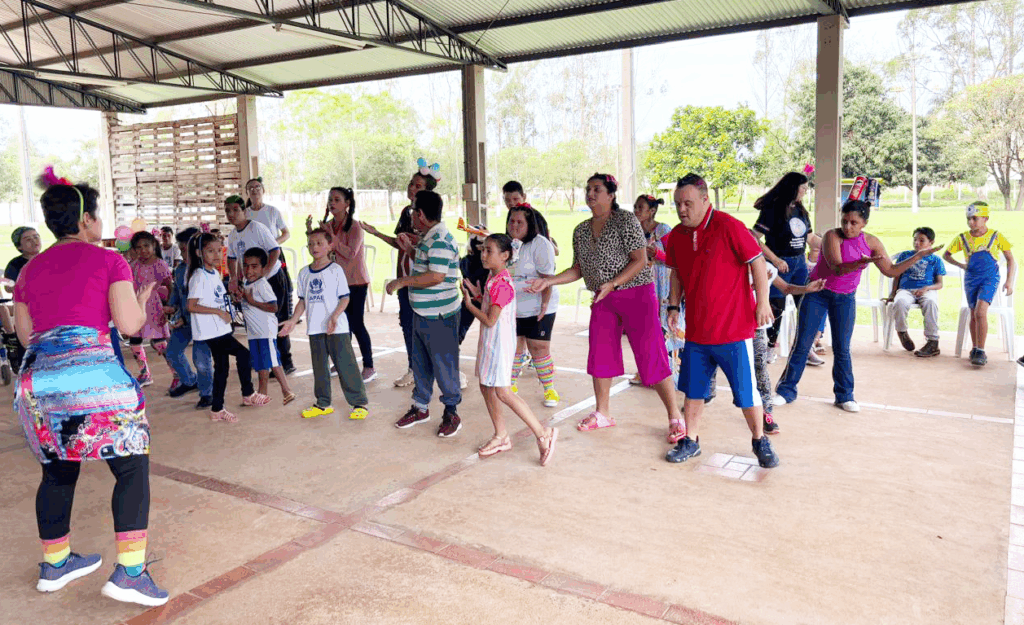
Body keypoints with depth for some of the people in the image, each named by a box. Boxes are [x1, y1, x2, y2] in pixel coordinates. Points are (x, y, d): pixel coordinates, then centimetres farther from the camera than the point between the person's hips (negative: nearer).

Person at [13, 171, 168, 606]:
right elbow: (130, 324, -7)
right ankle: (129, 572, -6)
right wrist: (142, 300, 13)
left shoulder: (31, 269, 16)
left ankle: (54, 564, 34)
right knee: (132, 467, 0)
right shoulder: (108, 261, 1)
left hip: (35, 380, 7)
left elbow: (25, 334, 20)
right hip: (93, 374, -6)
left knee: (57, 472, 20)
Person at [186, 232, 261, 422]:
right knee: (243, 354, -9)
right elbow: (191, 306, -20)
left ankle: (217, 410, 21)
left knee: (222, 367, 12)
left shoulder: (214, 273, 12)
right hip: (211, 331, -9)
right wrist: (219, 311, -21)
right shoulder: (199, 277, -14)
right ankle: (248, 395, 6)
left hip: (220, 330, 9)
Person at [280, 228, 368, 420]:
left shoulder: (335, 269, -5)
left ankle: (359, 403, 3)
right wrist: (293, 321, 5)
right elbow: (303, 300, 15)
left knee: (346, 365, -4)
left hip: (336, 328, -5)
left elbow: (345, 297, -8)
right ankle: (323, 404, 25)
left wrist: (334, 317, -21)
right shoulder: (304, 273, 10)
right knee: (319, 367, 13)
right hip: (314, 328, 5)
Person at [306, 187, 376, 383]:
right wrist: (310, 232, -5)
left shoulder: (354, 227, -14)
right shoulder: (328, 225, 6)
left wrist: (331, 236, -26)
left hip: (355, 282, -7)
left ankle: (369, 367, 3)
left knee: (356, 324, -5)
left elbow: (350, 253, -23)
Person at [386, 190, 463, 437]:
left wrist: (401, 282, -22)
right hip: (421, 313, 10)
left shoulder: (440, 240, -20)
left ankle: (451, 413, 12)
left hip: (439, 315, -10)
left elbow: (436, 276, -28)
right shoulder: (428, 238, 13)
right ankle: (421, 407, 31)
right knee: (420, 363, 18)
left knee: (443, 364, 0)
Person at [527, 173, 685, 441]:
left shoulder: (626, 221, -10)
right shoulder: (581, 231, 10)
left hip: (636, 295, -6)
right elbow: (578, 270, 12)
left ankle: (675, 418, 3)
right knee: (600, 356, 10)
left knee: (651, 357, -7)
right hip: (603, 301, 7)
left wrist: (611, 284, -26)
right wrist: (547, 281, 0)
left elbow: (640, 261, -15)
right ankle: (602, 413, 27)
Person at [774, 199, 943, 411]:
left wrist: (919, 255, -2)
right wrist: (862, 263, -44)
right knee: (802, 344, -1)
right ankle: (787, 390, 8)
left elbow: (891, 271, 2)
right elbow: (837, 268, -29)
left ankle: (844, 395, 15)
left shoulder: (871, 242, -3)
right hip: (817, 293, -3)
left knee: (842, 349, 2)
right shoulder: (832, 236, -17)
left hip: (845, 298, 3)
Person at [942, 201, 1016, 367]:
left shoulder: (996, 236, -3)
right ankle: (975, 349, 22)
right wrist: (961, 265, 2)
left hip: (990, 278, -3)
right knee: (974, 314, 8)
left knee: (980, 312, -20)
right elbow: (946, 255, 16)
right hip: (971, 278, 3)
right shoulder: (962, 238, 2)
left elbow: (1010, 260, 3)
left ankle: (981, 352, -18)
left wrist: (1009, 282, -3)